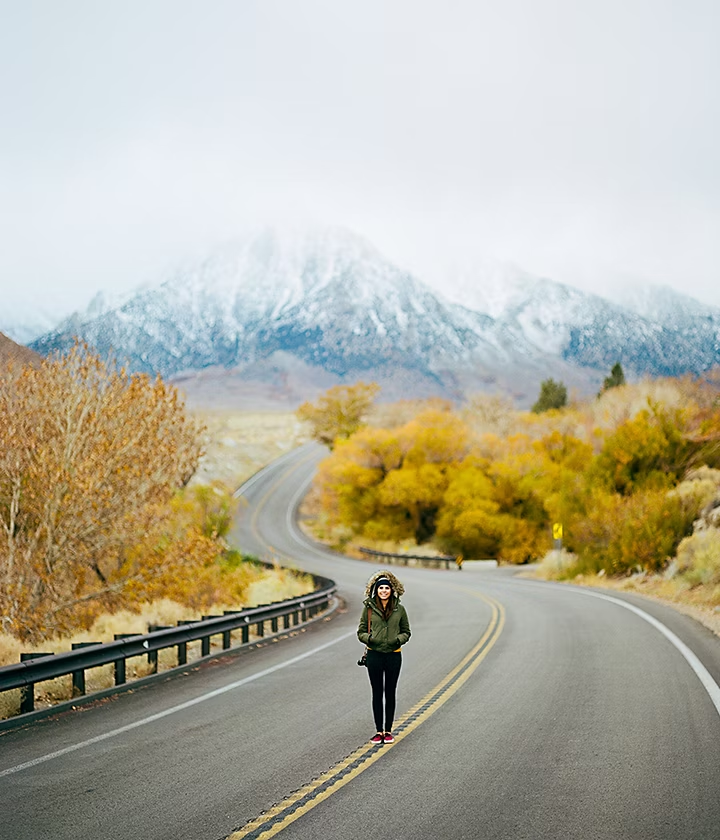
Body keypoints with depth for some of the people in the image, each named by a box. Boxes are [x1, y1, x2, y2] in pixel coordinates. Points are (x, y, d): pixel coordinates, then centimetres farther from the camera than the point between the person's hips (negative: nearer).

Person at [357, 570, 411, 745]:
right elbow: (360, 632, 5)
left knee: (390, 693, 8)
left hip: (393, 655, 1)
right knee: (377, 694, 5)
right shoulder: (368, 608, -2)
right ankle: (379, 731, 14)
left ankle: (388, 730, 17)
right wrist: (369, 638, -16)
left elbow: (406, 631, 9)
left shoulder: (399, 609, 1)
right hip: (374, 655, 0)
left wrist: (398, 639, -11)